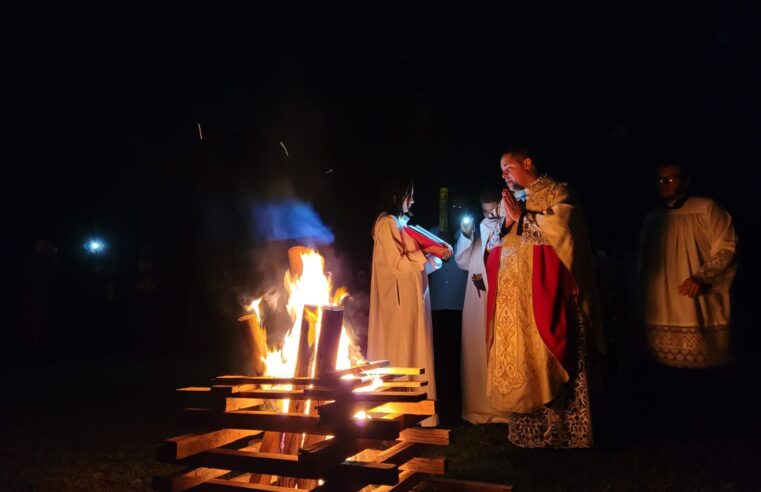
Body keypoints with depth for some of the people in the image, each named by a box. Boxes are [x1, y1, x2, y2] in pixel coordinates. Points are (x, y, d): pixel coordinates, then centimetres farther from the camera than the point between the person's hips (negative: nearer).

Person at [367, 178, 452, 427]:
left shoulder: (402, 221, 17)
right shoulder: (387, 223, -12)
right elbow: (398, 264, -18)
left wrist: (437, 254, 6)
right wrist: (429, 253, -17)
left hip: (411, 298, 9)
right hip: (400, 300, -9)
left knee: (413, 352, 11)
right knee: (403, 353, -3)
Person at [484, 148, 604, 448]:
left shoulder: (558, 193, 2)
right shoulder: (513, 200, 19)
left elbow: (559, 232, -15)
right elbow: (495, 246, 18)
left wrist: (520, 218, -7)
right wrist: (506, 221, -1)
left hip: (545, 294, -6)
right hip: (516, 298, 6)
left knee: (545, 360, -7)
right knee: (519, 361, 2)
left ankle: (561, 430, 0)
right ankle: (528, 431, 8)